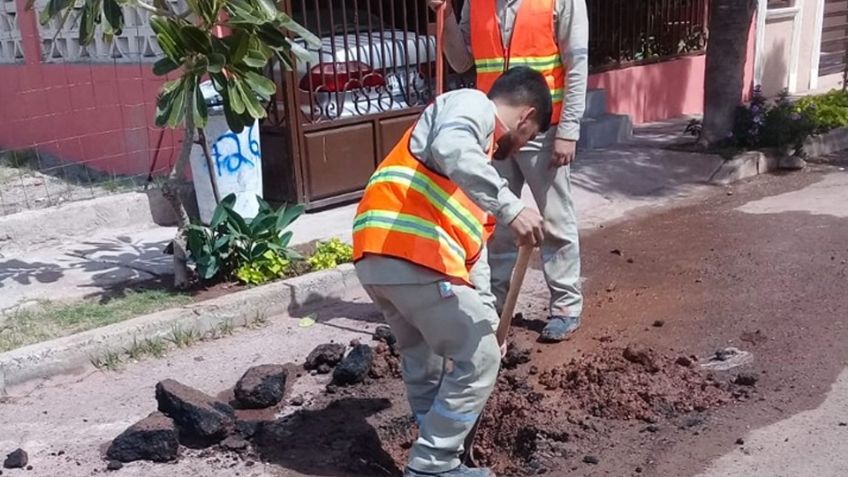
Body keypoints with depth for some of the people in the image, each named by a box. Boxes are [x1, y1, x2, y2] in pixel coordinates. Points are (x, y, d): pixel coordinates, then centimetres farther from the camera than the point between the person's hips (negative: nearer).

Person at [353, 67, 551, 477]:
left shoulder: (480, 149, 32)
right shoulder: (471, 105, 6)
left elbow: (474, 242, 34)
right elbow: (450, 149, -21)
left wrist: (486, 321, 38)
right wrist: (511, 207, -24)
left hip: (375, 257, 10)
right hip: (413, 255, -10)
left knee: (422, 355, 28)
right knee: (478, 359, 5)